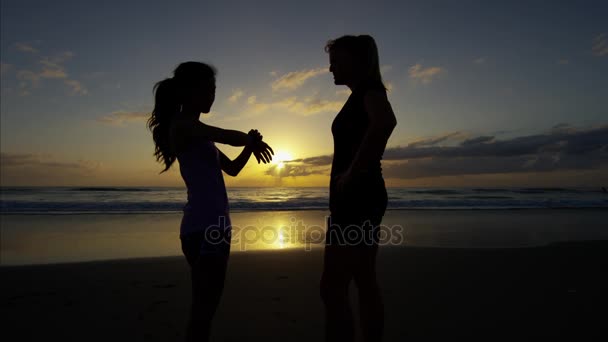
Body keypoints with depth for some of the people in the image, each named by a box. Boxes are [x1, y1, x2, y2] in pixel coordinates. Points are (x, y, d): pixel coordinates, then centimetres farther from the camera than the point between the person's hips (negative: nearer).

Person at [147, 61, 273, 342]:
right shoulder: (181, 125, -7)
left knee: (206, 306, 16)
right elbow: (232, 137, -17)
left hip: (213, 225, 9)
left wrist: (251, 144, 8)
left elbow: (233, 168, 23)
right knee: (203, 307, -3)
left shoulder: (198, 133, 20)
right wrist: (252, 140, 4)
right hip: (202, 226, -9)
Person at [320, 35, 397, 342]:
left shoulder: (369, 87, -7)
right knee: (365, 284, 13)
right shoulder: (361, 96, 22)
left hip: (358, 197, -10)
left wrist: (351, 173, -24)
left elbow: (386, 121, -30)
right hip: (358, 197, 10)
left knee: (333, 288, -9)